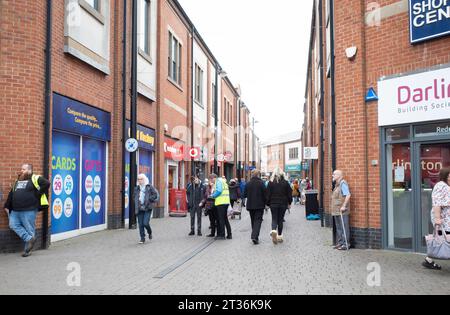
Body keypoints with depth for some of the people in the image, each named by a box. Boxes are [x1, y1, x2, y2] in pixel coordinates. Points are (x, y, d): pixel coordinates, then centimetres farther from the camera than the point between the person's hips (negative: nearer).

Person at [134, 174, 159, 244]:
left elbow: (156, 194, -5)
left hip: (147, 208, -4)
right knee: (140, 224, 4)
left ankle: (150, 233, 21)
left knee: (145, 223, -11)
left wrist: (150, 199, -13)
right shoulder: (137, 188, 11)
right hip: (139, 209, 4)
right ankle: (142, 238, 15)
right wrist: (136, 204, 10)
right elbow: (134, 196, 25)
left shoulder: (149, 187, -3)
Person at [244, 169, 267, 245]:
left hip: (250, 205, 4)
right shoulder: (261, 183, -11)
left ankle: (254, 236, 23)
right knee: (258, 221, -2)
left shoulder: (248, 184, 0)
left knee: (253, 221, 16)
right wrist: (265, 203, 5)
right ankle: (255, 236, -16)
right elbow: (265, 194, -9)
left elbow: (245, 194, 5)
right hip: (259, 205, -4)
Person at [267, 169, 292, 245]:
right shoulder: (285, 183, -2)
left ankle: (274, 231, -22)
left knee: (274, 219, 6)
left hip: (273, 204, -1)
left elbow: (268, 194, -2)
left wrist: (268, 203, 7)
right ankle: (279, 236, 13)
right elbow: (289, 194, 2)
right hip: (283, 204, 1)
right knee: (280, 219, 9)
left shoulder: (271, 183, -4)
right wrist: (289, 203, 13)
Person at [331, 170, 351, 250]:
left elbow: (348, 195, -22)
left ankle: (346, 244, 3)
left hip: (342, 211, -10)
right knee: (338, 228, 15)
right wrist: (333, 208, 18)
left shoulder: (343, 183, -14)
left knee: (344, 228, -3)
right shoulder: (337, 184, 16)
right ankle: (339, 243, 23)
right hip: (336, 211, 10)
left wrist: (344, 206, -23)